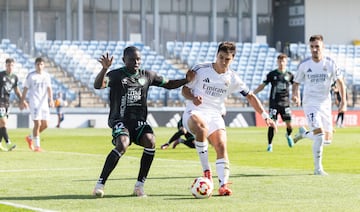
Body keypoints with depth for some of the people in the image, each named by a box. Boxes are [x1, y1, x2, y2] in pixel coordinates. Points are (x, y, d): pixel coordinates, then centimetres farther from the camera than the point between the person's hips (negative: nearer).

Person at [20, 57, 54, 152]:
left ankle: (30, 138, 28)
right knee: (37, 124, -13)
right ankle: (37, 146, -5)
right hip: (34, 103, -5)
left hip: (44, 103, 5)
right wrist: (23, 101, -4)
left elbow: (49, 88, 1)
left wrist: (51, 99, -14)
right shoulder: (30, 76, -3)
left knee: (45, 125, 6)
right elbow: (25, 89, 0)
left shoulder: (47, 76, 9)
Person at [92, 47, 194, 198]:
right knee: (122, 145, -32)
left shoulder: (147, 76, 11)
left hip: (139, 121, 4)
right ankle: (100, 184, -22)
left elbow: (168, 84, 23)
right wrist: (104, 69, -37)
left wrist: (186, 80, 7)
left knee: (150, 141, -26)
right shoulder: (116, 75, -3)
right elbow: (98, 85, -20)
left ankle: (139, 185, -13)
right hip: (119, 120, -4)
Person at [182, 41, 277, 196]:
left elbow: (250, 96, 11)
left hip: (215, 115, 4)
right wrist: (193, 98, -21)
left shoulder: (232, 78, 5)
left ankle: (223, 185, -21)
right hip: (194, 112, -4)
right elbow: (185, 89, 2)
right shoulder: (200, 70, -4)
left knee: (221, 146, -19)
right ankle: (206, 171, -29)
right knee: (201, 127, -38)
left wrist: (265, 116, 3)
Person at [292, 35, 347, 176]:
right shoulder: (304, 65, -4)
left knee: (327, 139, 6)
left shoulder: (330, 63, -2)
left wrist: (343, 102, -3)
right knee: (320, 135, -19)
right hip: (310, 104, -3)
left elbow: (340, 82, 5)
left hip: (325, 104, 3)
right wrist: (295, 94, -15)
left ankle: (304, 133, 34)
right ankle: (318, 168, -7)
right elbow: (296, 82, 6)